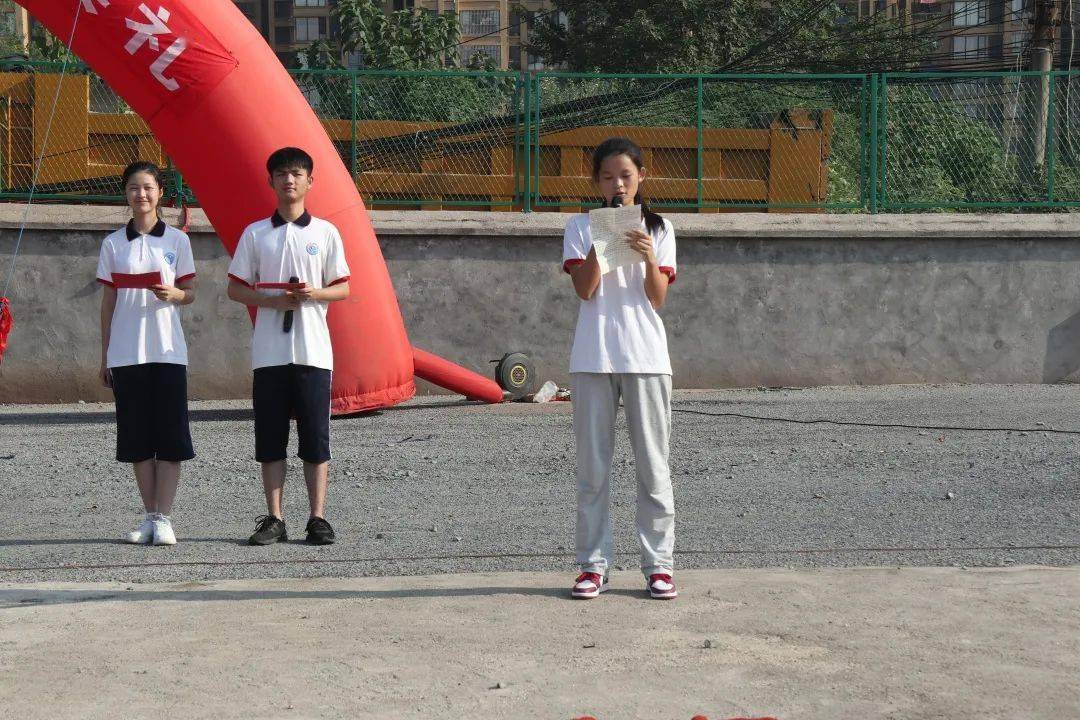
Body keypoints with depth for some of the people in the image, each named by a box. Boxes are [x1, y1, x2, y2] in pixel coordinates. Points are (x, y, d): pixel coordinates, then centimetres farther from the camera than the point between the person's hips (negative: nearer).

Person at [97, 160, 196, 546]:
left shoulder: (177, 240, 4)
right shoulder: (113, 243, 8)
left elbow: (190, 293, 7)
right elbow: (108, 301, 10)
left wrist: (173, 294, -17)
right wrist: (104, 355, 7)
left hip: (167, 351, -2)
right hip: (126, 352, 2)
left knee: (170, 435, -5)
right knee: (137, 438, 4)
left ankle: (164, 518, -1)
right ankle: (150, 517, 11)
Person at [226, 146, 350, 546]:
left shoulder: (325, 232, 5)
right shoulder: (255, 234, 6)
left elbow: (342, 289, 7)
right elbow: (235, 288, 7)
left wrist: (315, 294, -14)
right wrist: (273, 300, -11)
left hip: (313, 351, -1)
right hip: (269, 352, 1)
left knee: (315, 437, 0)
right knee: (270, 438, 3)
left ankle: (318, 518, 6)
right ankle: (274, 519, 9)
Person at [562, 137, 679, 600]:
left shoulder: (658, 230, 8)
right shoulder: (581, 226, 6)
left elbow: (657, 299, 1)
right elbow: (585, 289, -6)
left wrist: (648, 257, -15)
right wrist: (602, 239, -15)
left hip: (645, 357, 0)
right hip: (593, 357, 0)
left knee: (653, 464, 2)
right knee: (593, 466, 2)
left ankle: (658, 564, 7)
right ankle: (593, 565, 8)